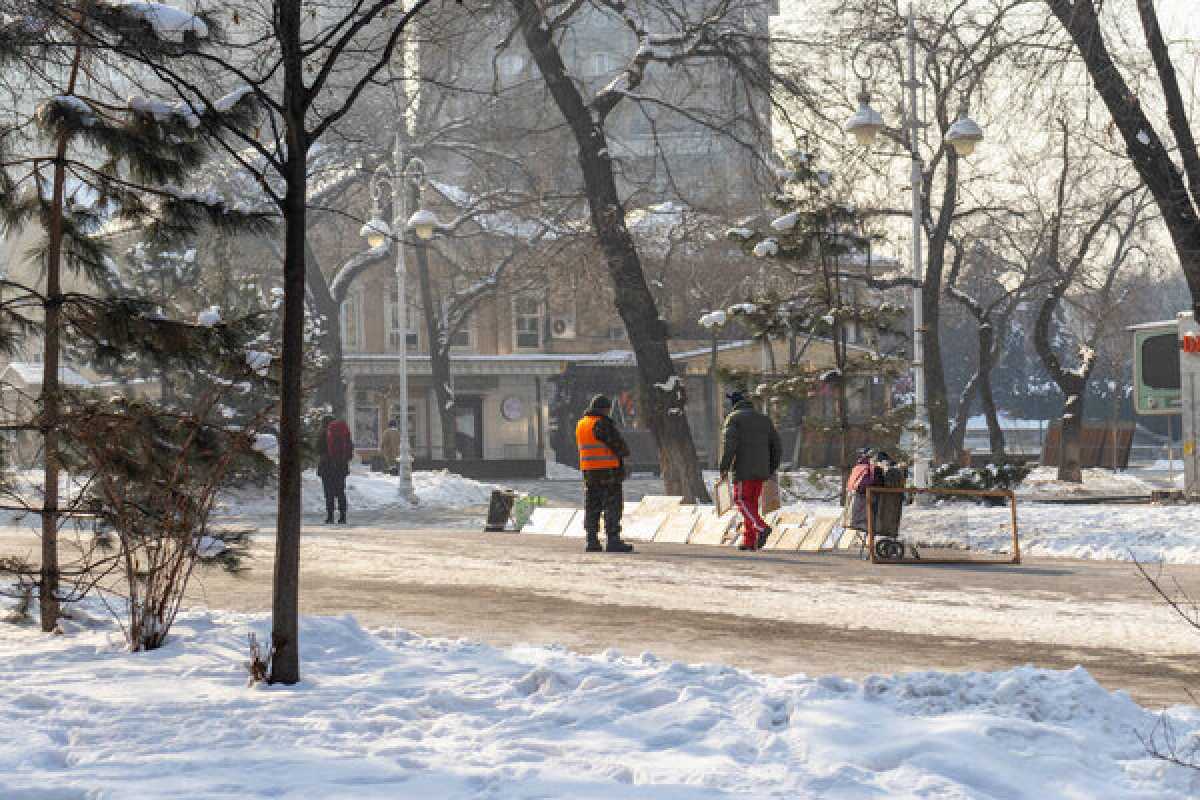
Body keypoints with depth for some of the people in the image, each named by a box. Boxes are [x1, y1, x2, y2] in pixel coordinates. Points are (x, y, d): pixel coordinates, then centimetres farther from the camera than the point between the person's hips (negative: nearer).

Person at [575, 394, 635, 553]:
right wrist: (625, 452, 7)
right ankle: (613, 541, -9)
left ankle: (592, 541, 8)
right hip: (609, 470, -8)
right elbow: (618, 443, -15)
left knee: (592, 506, 9)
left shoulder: (581, 424, 13)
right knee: (613, 506, -5)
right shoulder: (603, 424, -14)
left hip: (589, 472, 8)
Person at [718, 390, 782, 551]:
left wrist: (724, 467, -12)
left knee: (742, 501, -2)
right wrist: (771, 469, 22)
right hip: (761, 471, 6)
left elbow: (729, 443, -15)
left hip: (743, 469, -6)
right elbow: (776, 446, 15)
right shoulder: (764, 419, 17)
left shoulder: (734, 418, -1)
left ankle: (761, 527, -22)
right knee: (752, 503, 10)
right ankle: (749, 541, 6)